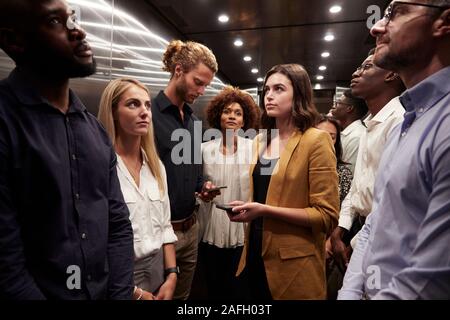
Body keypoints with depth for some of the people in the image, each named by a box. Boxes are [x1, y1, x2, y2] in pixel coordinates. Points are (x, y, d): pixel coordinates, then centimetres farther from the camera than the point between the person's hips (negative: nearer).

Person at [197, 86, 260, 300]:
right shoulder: (205, 149, 0)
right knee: (213, 288, 17)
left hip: (242, 231, -1)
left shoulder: (253, 148, -3)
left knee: (238, 288, 13)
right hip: (211, 231, 2)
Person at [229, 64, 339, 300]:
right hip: (257, 254, 7)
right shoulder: (260, 141, 8)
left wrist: (265, 210, -22)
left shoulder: (316, 140, -13)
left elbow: (327, 215, -16)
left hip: (294, 263, -6)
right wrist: (247, 207, 0)